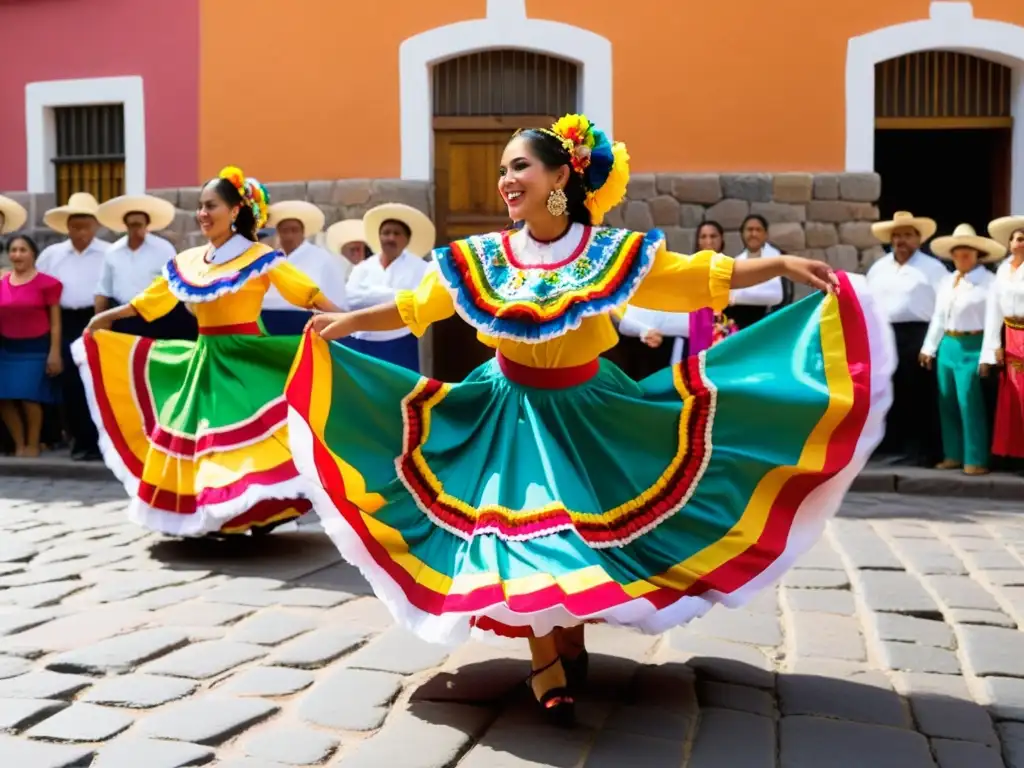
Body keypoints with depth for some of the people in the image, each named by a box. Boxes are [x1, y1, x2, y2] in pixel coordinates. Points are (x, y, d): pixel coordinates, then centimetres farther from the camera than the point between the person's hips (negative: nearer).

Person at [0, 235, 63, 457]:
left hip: (35, 348, -5)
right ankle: (19, 444, 17)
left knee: (29, 397, -8)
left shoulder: (47, 283, -7)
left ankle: (33, 444, 10)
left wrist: (54, 352, -9)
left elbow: (55, 321, -5)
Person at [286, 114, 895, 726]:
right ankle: (548, 665, 9)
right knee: (526, 528, -6)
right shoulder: (482, 259, -7)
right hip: (514, 408, 1)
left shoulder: (615, 252, -11)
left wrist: (780, 265, -19)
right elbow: (414, 306, 0)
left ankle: (572, 641, 29)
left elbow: (702, 277, -11)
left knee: (585, 526, 4)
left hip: (584, 408, 0)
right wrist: (349, 321, -4)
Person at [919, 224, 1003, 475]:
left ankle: (976, 460, 0)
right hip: (947, 346, 7)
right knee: (947, 402, 9)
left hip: (972, 347, -7)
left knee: (969, 403, -8)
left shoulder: (989, 282, -8)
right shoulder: (947, 282, 15)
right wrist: (929, 348, 14)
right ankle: (954, 455, 19)